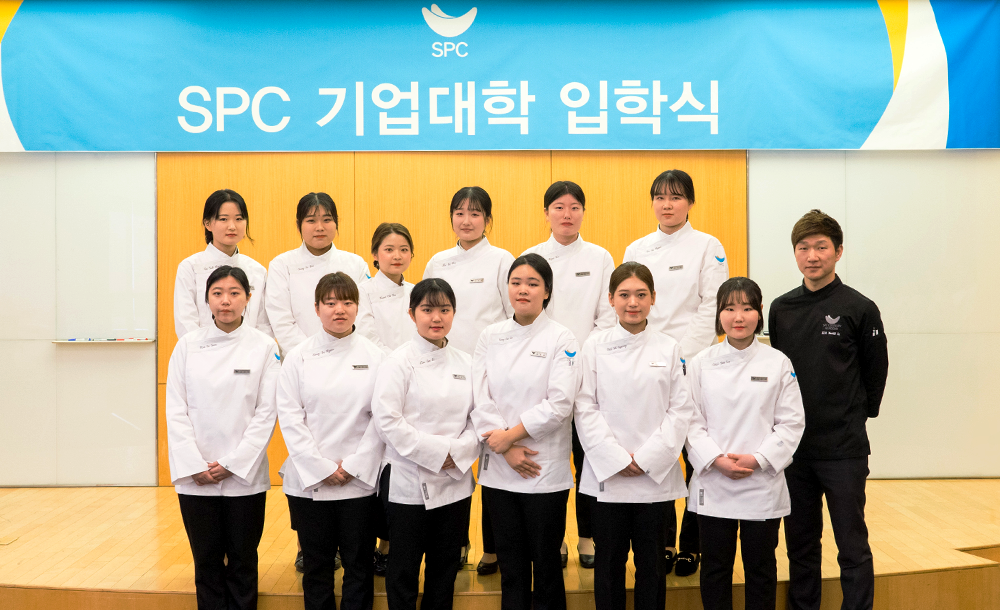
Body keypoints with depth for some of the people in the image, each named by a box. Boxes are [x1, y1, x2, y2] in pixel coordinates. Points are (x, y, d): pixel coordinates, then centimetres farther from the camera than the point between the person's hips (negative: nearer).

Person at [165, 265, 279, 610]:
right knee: (207, 562, 10)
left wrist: (233, 463, -11)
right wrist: (194, 465, -8)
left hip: (244, 476, -1)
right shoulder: (188, 345, 2)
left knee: (242, 562, 9)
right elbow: (176, 410, 1)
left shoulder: (264, 347, -2)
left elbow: (266, 412, -4)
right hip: (196, 477, 1)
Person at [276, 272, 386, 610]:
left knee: (359, 563, 7)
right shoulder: (298, 357, 2)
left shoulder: (375, 356, 2)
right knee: (317, 563, 10)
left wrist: (353, 466, -8)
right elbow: (289, 416, -2)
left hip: (359, 479, 0)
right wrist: (322, 468, -9)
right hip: (309, 480, 0)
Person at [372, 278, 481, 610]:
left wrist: (457, 452, -11)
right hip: (410, 482, -4)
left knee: (445, 569, 14)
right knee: (404, 570, 6)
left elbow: (477, 418, 6)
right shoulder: (399, 362, -7)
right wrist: (436, 453, -17)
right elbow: (388, 419, -14)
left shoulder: (465, 363, 7)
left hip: (456, 482, 4)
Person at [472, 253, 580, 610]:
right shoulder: (490, 336, 7)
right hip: (498, 469, 3)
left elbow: (559, 404, -12)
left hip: (545, 472, -3)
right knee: (510, 565, 12)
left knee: (546, 565, 6)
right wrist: (505, 449, -11)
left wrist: (510, 434, -12)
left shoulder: (561, 339, -3)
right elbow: (480, 399, 0)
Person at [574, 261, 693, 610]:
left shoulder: (668, 348, 4)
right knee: (609, 561, 8)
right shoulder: (596, 345, 2)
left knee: (651, 562, 9)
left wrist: (647, 459, -10)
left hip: (656, 474, 1)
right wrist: (617, 459, -11)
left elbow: (680, 410, 0)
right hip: (607, 475, 0)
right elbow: (586, 408, -2)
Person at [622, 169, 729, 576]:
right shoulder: (636, 251, 12)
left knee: (697, 455, 0)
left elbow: (711, 309, -6)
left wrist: (682, 357, -14)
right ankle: (662, 542, 19)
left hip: (693, 363, -3)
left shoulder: (708, 247, 0)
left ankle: (691, 545, 13)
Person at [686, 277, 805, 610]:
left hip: (763, 483, 0)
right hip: (713, 484, 1)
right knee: (715, 567, 10)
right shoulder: (701, 364, 2)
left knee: (761, 567, 10)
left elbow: (791, 423, -2)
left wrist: (758, 459, -13)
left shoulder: (778, 363, 0)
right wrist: (717, 460, -14)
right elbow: (692, 421, -1)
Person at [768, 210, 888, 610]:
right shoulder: (781, 309, 5)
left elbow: (876, 370, 2)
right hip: (793, 446, 4)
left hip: (844, 449, -4)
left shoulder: (859, 308, -6)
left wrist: (858, 414, 7)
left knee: (852, 547, 3)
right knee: (800, 543, 15)